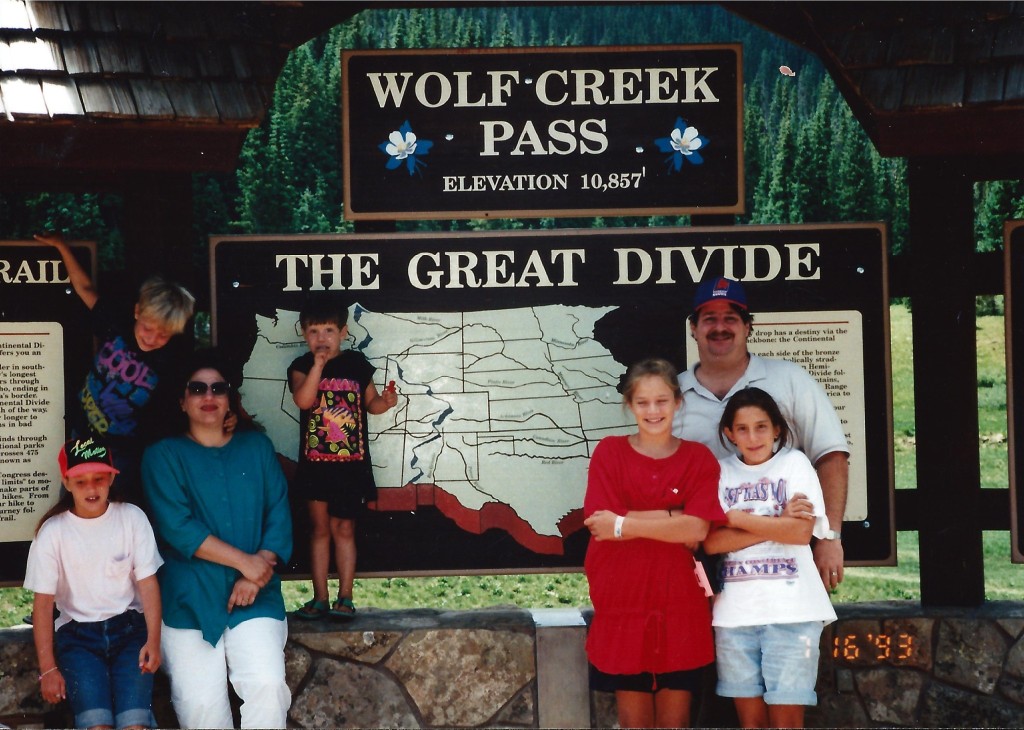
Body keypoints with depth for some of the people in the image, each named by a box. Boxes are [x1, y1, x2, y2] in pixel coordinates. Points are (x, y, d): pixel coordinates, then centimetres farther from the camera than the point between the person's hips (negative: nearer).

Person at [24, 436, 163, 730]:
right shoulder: (52, 531, -2)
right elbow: (43, 603, -2)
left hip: (129, 628, 0)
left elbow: (148, 583, -2)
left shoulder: (131, 517, 0)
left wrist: (153, 640, -15)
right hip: (77, 634, 0)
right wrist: (48, 668, -8)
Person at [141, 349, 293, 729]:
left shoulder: (257, 447, 13)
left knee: (267, 686, -20)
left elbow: (279, 517, 6)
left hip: (254, 596, 2)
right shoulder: (163, 455, 4)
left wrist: (258, 572, -10)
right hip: (189, 598, -2)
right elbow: (177, 528, -8)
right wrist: (245, 561, -12)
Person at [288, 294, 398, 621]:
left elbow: (371, 402, 12)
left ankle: (345, 597, 11)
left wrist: (385, 401, -9)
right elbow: (303, 400, -19)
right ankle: (320, 597, 14)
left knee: (343, 527, 5)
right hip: (315, 462, 0)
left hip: (351, 463, 0)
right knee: (319, 527, 9)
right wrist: (318, 365, -26)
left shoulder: (357, 365, 2)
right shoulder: (302, 367, -1)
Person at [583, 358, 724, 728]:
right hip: (623, 604, 0)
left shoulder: (699, 458, 3)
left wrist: (624, 524, -15)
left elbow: (697, 530, -11)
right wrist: (676, 518, -12)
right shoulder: (609, 452, 1)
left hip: (680, 607, 0)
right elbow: (601, 524, -11)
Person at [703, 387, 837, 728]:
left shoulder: (794, 463, 3)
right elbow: (712, 541, -4)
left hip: (790, 609, -2)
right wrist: (776, 523, -11)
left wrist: (737, 518, -5)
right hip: (735, 611, 2)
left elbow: (801, 531, -10)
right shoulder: (720, 472, 9)